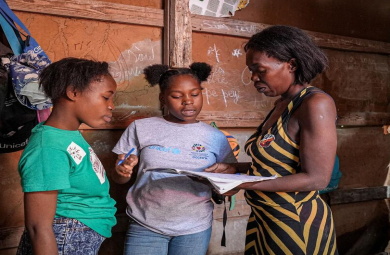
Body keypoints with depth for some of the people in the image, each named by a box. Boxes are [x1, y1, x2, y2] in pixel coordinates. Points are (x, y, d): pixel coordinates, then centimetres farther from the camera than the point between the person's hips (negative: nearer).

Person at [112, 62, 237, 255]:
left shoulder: (216, 137, 1)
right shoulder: (141, 128, -2)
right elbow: (119, 179, 4)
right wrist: (123, 170, -18)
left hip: (195, 228, 1)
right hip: (145, 226, -1)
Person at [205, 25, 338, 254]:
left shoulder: (315, 104, -19)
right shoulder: (282, 104, 5)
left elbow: (316, 178, -22)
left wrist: (243, 184, -24)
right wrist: (235, 169, 0)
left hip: (297, 225, -7)